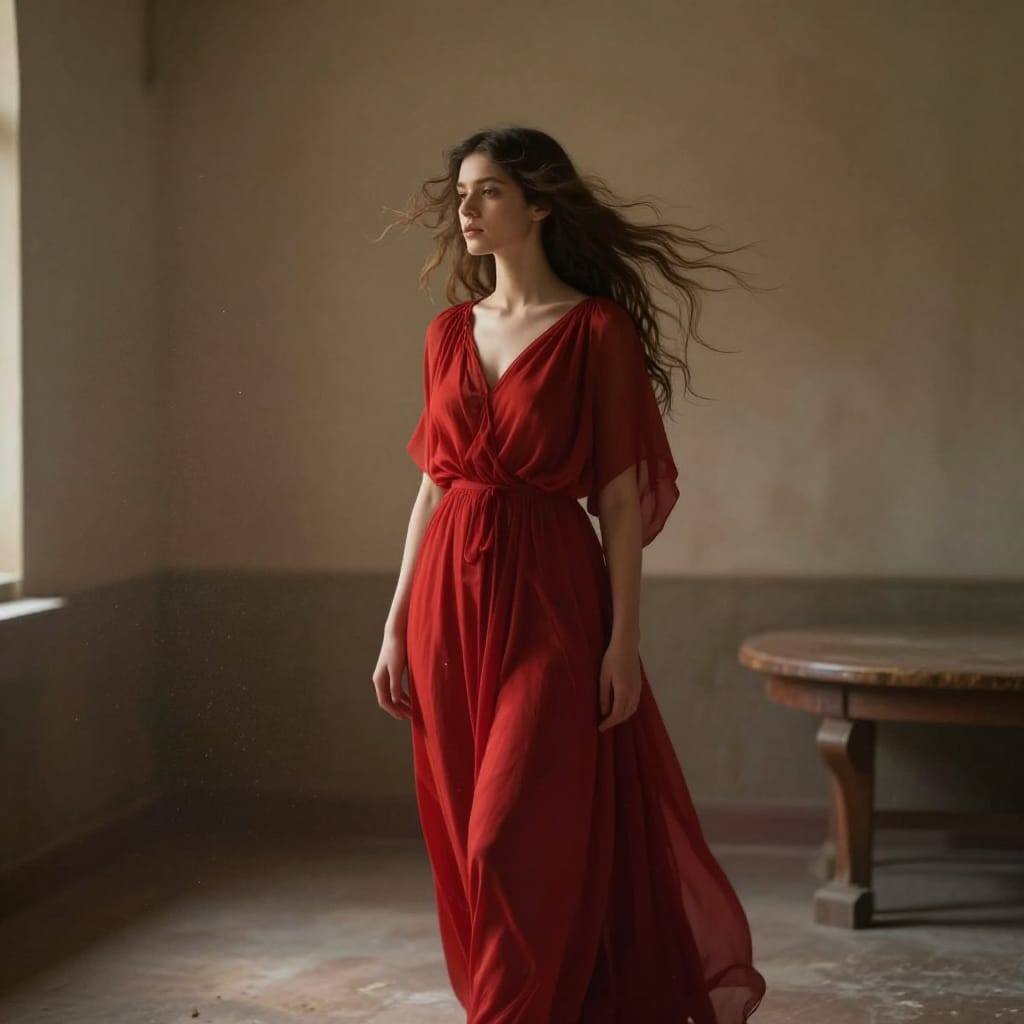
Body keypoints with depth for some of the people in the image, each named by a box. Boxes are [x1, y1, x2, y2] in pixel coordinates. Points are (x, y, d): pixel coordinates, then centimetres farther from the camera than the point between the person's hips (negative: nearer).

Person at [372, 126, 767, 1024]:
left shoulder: (597, 331, -5)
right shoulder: (449, 333, 10)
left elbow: (621, 495, -7)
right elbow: (434, 484, 13)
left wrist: (625, 637, -11)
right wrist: (397, 624, 10)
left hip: (547, 593, -6)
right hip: (450, 594, 6)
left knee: (517, 835, -7)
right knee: (463, 838, 9)